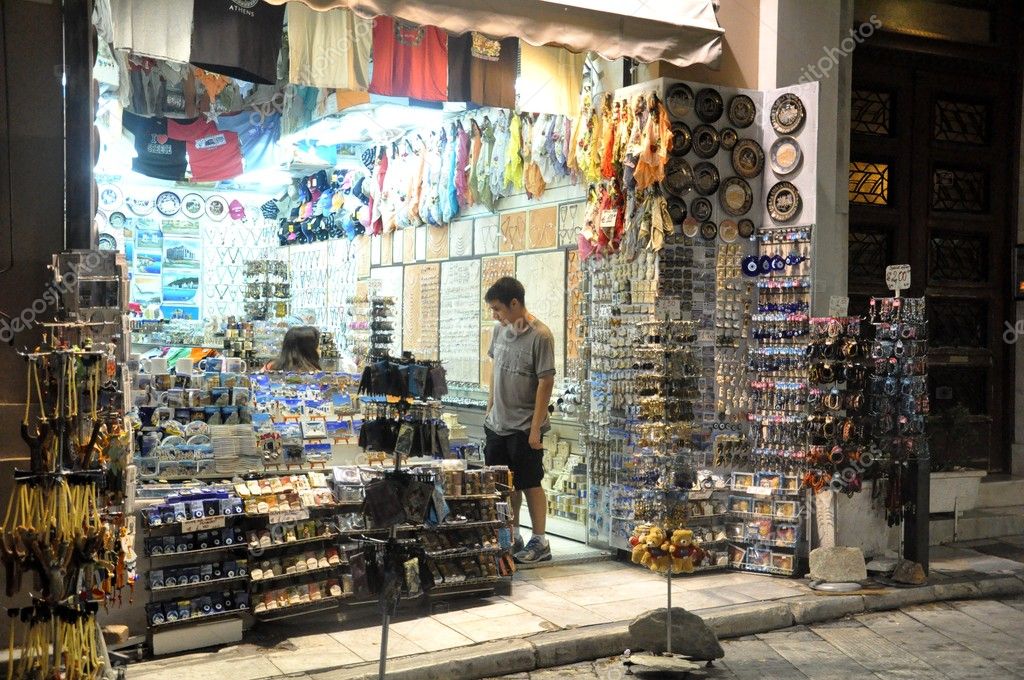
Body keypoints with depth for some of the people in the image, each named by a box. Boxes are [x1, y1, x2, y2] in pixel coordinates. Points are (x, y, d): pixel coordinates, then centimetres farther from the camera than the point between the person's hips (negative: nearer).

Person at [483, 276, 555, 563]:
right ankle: (512, 538, 27)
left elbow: (546, 382, -15)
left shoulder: (540, 336, -15)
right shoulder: (499, 330, 5)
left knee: (530, 484, 4)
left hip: (524, 428, -6)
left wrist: (535, 429, -16)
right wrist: (490, 408, 13)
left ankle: (540, 542, 16)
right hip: (497, 423, 7)